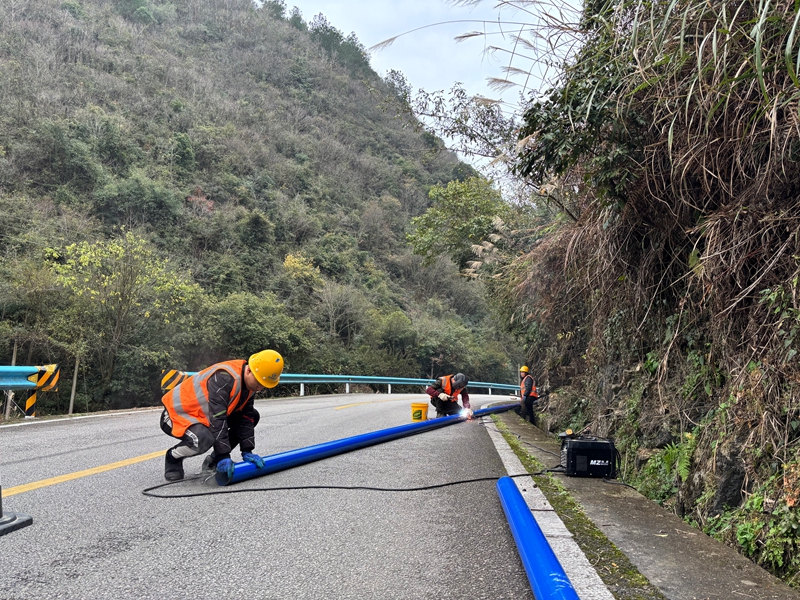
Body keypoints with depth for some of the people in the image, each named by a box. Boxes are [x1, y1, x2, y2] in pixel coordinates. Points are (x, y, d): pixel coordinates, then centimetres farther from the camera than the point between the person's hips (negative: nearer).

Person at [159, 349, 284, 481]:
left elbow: (245, 417, -3)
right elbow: (217, 419, -35)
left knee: (252, 416, 3)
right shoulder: (224, 378, -33)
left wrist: (247, 452, -9)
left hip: (203, 414, 9)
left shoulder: (250, 381, -6)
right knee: (203, 439, -38)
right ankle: (173, 458, -4)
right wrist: (224, 456, -34)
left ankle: (214, 460, 10)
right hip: (177, 413, -9)